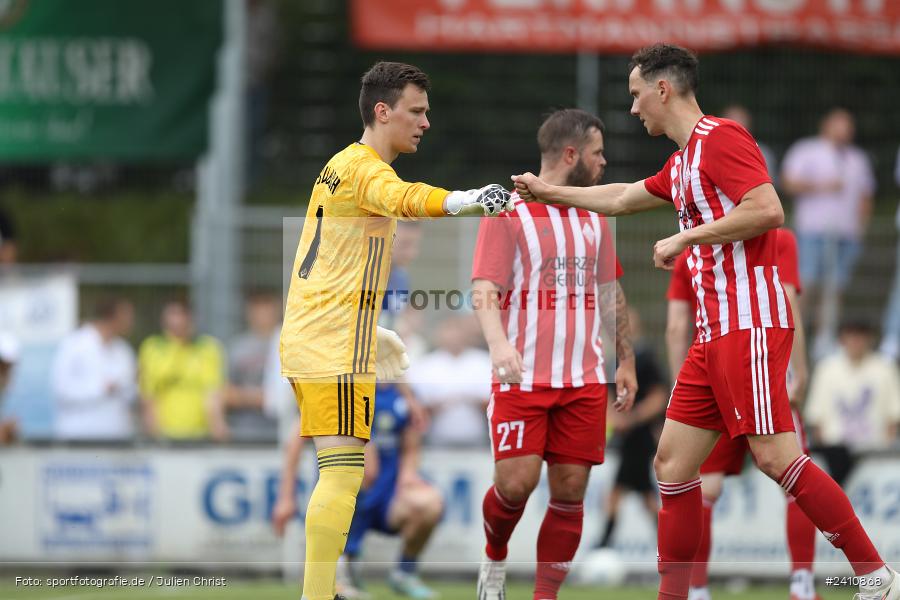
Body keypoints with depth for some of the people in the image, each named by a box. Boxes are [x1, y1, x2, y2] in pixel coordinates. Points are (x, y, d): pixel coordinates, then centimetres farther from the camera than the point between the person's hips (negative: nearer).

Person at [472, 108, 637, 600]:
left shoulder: (594, 218, 15)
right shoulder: (507, 213, -3)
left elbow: (610, 294, 24)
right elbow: (484, 292, -10)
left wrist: (626, 362, 20)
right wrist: (499, 343, -28)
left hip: (583, 381, 5)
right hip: (521, 376, -5)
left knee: (570, 492, -2)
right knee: (515, 483, -13)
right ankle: (494, 559, 18)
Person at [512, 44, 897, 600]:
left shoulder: (721, 137, -9)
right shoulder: (681, 163, 21)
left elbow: (769, 209, -21)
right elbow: (622, 198, 38)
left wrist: (687, 238, -16)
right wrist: (549, 192, 42)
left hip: (750, 324, -10)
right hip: (714, 332, 10)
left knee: (776, 456, -16)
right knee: (673, 462, 7)